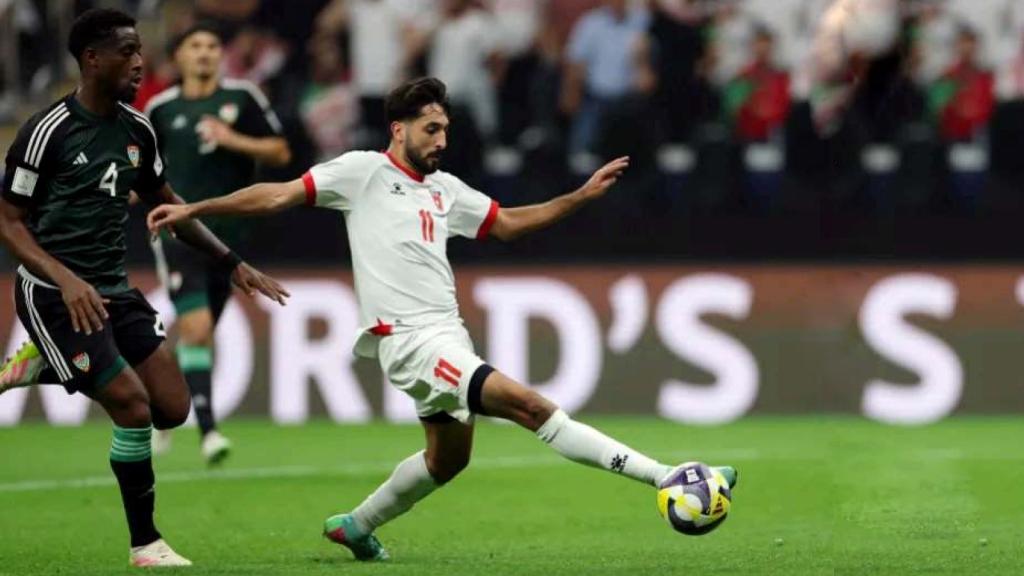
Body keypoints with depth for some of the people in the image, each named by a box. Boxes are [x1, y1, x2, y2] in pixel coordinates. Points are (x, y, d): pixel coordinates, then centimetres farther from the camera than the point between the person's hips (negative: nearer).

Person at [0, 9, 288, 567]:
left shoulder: (136, 129, 5)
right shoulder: (48, 130, -15)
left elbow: (165, 203, 20)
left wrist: (232, 262, 14)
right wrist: (67, 280, -26)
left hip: (113, 288, 7)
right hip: (56, 291, -7)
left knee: (172, 409, 1)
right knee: (133, 407, -16)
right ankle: (145, 544, 0)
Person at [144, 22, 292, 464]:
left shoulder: (242, 97, 3)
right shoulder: (161, 108, 4)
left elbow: (280, 153, 1)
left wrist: (234, 141, -13)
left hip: (225, 233, 2)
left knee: (197, 335, 11)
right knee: (196, 328, -17)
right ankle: (208, 430, -17)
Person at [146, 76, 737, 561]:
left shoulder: (445, 189, 15)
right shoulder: (364, 171, -3)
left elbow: (509, 222, 22)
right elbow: (280, 195, -3)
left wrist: (582, 195, 13)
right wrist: (193, 210, -8)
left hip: (448, 337, 9)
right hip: (412, 340, -9)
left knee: (449, 456, 22)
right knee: (532, 406, -19)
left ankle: (356, 525, 40)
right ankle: (666, 478, -27)